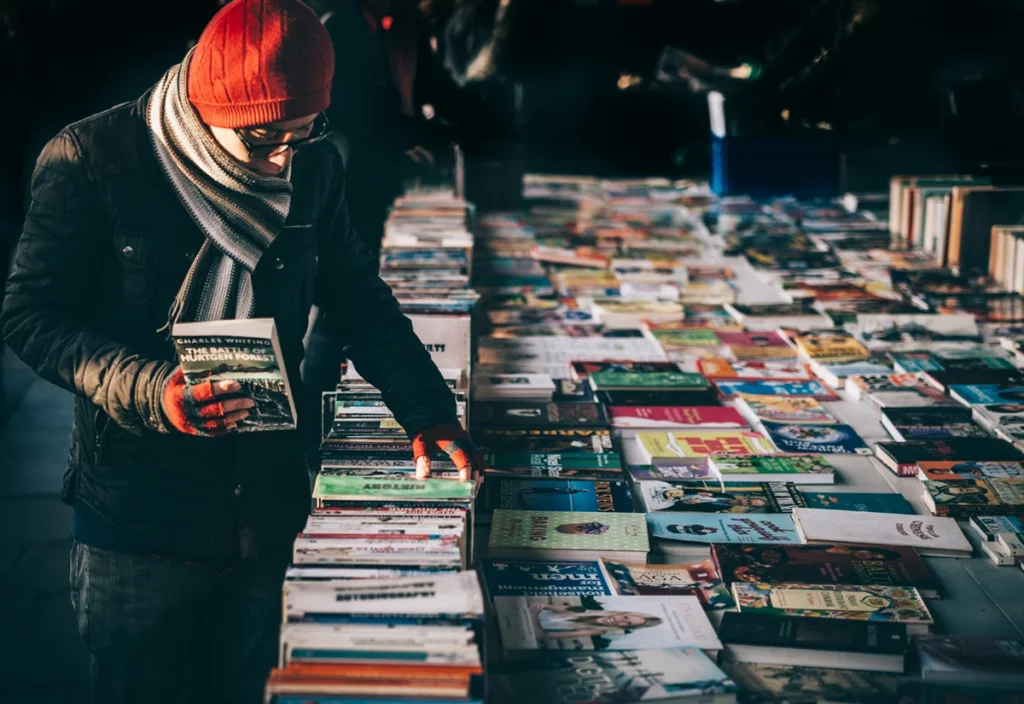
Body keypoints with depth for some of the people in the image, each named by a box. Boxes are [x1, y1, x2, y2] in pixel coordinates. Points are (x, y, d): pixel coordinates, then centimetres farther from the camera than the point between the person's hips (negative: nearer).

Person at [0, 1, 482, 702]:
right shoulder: (93, 160, -14)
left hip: (270, 507, 4)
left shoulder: (314, 166, -1)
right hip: (139, 515, -4)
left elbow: (358, 297, 10)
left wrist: (428, 410, -2)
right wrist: (151, 391, -29)